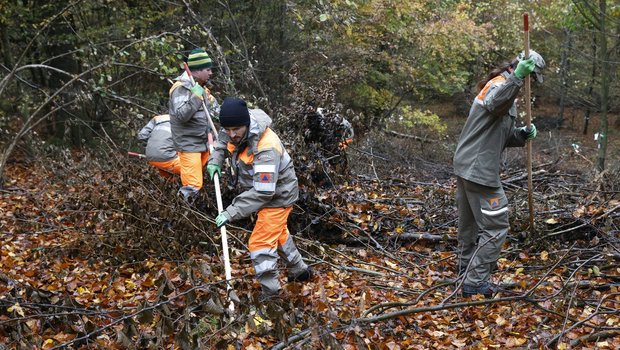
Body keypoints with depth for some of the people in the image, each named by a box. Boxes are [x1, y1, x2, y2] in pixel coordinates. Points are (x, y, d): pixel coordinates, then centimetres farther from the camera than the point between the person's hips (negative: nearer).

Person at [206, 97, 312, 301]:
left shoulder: (266, 149, -39)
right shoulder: (236, 129, -14)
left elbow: (262, 193, -39)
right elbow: (224, 140, 12)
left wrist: (231, 213, -40)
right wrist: (215, 160, -7)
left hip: (277, 197, -9)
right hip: (262, 190, 9)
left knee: (261, 243, -8)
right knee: (278, 234, 26)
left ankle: (270, 293, 6)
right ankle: (299, 271, 46)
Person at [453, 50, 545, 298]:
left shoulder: (508, 90, 22)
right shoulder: (500, 83, -10)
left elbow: (503, 136, 20)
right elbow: (494, 103, -36)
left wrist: (522, 134, 2)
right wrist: (517, 76, -44)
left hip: (466, 168, 10)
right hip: (480, 171, -10)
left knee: (470, 226, 17)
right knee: (496, 227, -5)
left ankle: (467, 276, 27)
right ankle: (474, 282, -3)